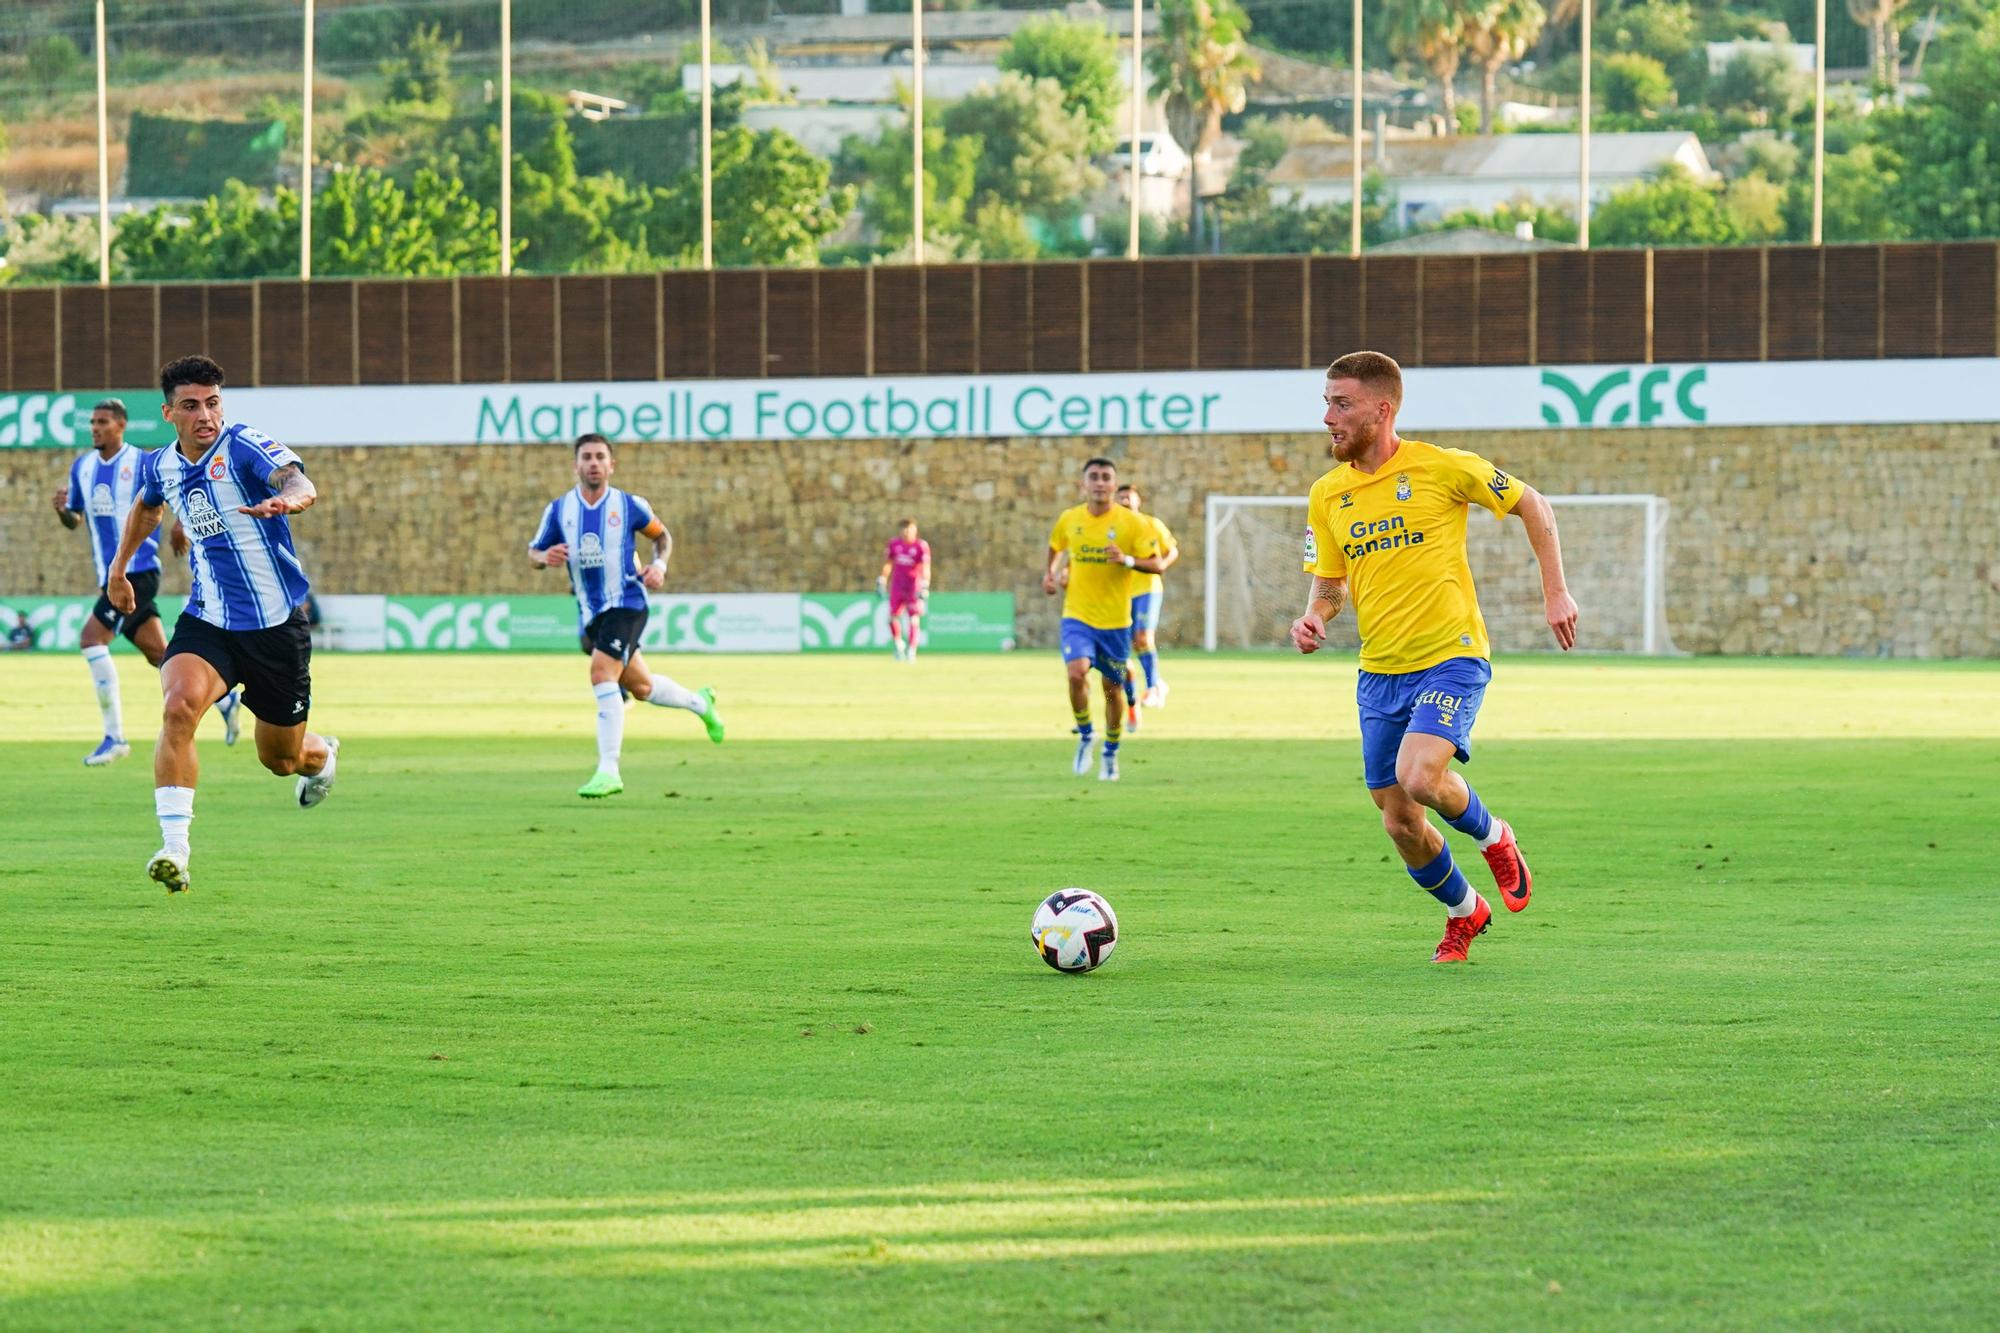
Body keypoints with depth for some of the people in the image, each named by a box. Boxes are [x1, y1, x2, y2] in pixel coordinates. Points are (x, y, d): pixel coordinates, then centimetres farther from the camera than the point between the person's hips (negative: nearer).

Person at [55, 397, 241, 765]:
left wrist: (180, 525, -14)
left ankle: (114, 737, -17)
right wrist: (62, 510, -4)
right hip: (111, 575, 7)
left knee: (92, 637, -19)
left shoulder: (142, 464, -8)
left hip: (138, 571, -7)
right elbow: (75, 520, 17)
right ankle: (224, 699, 28)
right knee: (157, 653, 11)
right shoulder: (81, 467, 11)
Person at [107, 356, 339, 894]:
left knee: (282, 759, 13)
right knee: (179, 707, -28)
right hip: (206, 621, 3)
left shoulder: (244, 447, -16)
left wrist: (290, 498, -60)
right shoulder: (160, 467, 2)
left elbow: (300, 484, -37)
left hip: (275, 624, -3)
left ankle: (323, 756, 53)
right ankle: (174, 850, -30)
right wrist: (119, 566, 33)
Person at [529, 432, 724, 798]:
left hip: (626, 603, -5)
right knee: (640, 687, 16)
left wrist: (659, 565, -7)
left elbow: (662, 535, 12)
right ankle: (700, 702, 47)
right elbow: (533, 554, 8)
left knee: (602, 674, -24)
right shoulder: (559, 509, 1)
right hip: (590, 613, 5)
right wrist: (546, 557, -16)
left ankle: (608, 771, -24)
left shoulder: (629, 505, -5)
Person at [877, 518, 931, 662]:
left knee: (914, 619, -8)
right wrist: (881, 582, 13)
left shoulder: (921, 546, -9)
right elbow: (887, 563, 15)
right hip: (897, 586, 4)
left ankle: (911, 651, -1)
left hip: (914, 587, -3)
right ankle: (899, 645, 22)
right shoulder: (894, 543, 4)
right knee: (893, 618, -1)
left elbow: (925, 567, -17)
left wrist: (925, 587, -28)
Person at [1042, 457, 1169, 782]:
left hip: (1115, 621, 0)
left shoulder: (1129, 522, -6)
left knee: (1113, 689, 8)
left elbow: (1156, 565, -7)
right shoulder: (1068, 520, 1)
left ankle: (1110, 754, 30)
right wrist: (1049, 573, 7)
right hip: (1077, 617, 0)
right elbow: (1055, 548, 23)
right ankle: (1085, 736, 1)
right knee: (1076, 673, -23)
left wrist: (1127, 560, -24)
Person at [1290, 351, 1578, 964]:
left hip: (1451, 658, -5)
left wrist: (1555, 591, 0)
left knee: (1419, 776, -28)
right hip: (1379, 673, 5)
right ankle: (1463, 914, 33)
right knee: (1400, 826, 5)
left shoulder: (1442, 468, -10)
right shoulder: (1327, 494, 4)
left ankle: (1493, 836, 5)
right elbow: (1328, 584, 13)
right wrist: (1314, 616, -10)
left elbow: (1532, 505, 3)